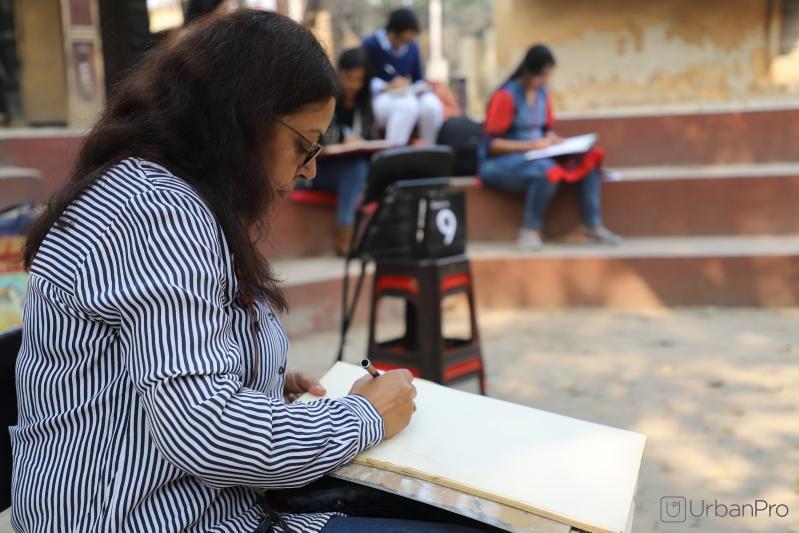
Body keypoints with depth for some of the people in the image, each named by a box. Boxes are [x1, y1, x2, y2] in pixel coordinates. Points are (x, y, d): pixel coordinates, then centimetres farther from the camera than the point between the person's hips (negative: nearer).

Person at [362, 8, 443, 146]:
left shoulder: (412, 47, 6)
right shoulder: (370, 45, -9)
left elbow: (419, 78, 14)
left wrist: (421, 87, -10)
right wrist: (387, 87, -25)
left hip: (408, 96, 5)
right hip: (379, 97, -4)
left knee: (432, 105, -29)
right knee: (407, 105, -38)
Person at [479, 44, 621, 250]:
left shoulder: (542, 93, 6)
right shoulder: (506, 96, -14)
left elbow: (548, 130, 18)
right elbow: (492, 144, -16)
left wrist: (553, 140, -6)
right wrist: (531, 145, -23)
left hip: (536, 157, 7)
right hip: (500, 162, -7)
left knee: (589, 157, -10)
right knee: (546, 169, -37)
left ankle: (593, 225, -9)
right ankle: (530, 230, -20)